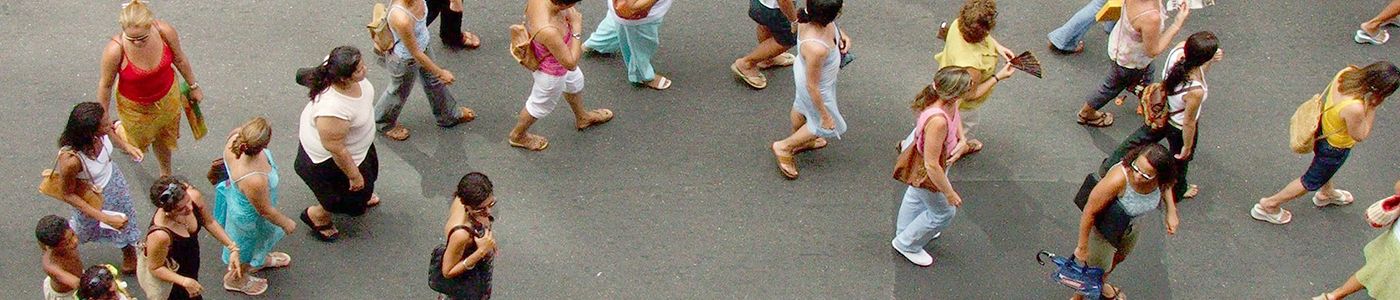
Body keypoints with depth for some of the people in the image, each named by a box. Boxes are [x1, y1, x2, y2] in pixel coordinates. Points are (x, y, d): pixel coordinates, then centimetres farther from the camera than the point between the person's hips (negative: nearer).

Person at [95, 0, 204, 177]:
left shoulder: (166, 32, -31)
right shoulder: (115, 50, -38)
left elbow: (180, 59, -9)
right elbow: (105, 85, -19)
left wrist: (193, 86, 6)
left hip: (167, 96, 2)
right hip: (135, 106, -2)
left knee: (164, 137, 28)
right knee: (139, 140, 27)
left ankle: (166, 174, 58)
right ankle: (120, 130, 63)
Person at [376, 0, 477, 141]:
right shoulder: (402, 20, -46)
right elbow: (415, 53, -31)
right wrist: (441, 72, -18)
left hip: (423, 45, 7)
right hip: (405, 61, -7)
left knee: (434, 81, 30)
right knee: (399, 93, 24)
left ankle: (449, 115, 58)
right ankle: (384, 123, 56)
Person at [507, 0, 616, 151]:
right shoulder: (549, 31, -48)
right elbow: (570, 63, -32)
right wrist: (576, 29, -29)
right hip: (551, 72, -7)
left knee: (574, 82, 35)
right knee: (541, 105, 25)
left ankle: (582, 117, 64)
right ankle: (518, 136, 53)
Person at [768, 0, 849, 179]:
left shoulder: (810, 16, -28)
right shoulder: (815, 49, -46)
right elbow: (812, 86, -30)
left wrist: (840, 35, -12)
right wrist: (825, 116, -17)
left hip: (804, 70, 7)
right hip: (817, 88, -7)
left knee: (801, 107, 34)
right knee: (829, 128, 22)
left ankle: (799, 142, 65)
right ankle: (784, 147, 41)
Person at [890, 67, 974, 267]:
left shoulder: (950, 102, -22)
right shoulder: (938, 121, -47)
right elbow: (931, 165, -37)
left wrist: (961, 139, -8)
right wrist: (949, 193, -24)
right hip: (924, 172, -8)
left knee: (917, 194, 36)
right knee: (943, 212, 16)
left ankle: (905, 230, 65)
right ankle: (907, 244, 40)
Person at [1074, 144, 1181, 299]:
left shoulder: (1159, 178, -27)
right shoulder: (1117, 180, -44)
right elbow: (1089, 211, -33)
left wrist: (1171, 212, -5)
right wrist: (1082, 247, -22)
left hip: (1131, 226, 6)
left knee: (1119, 258, 33)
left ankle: (1101, 286, 64)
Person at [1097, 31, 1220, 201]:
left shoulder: (1180, 49, -30)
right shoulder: (1196, 91, -44)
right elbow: (1189, 123, -25)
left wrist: (1211, 62, -23)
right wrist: (1187, 147, -7)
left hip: (1161, 112, 5)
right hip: (1178, 128, -5)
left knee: (1139, 140, 33)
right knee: (1181, 160, 29)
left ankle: (1108, 168, 55)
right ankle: (1178, 191, 60)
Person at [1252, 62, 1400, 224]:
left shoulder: (1347, 72, -26)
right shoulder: (1354, 108, -45)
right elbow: (1360, 136, -24)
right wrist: (1373, 108, -26)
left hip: (1324, 129, 7)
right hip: (1335, 148, -7)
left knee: (1325, 167, 37)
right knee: (1312, 181, 21)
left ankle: (1326, 193, 67)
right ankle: (1269, 205, 36)